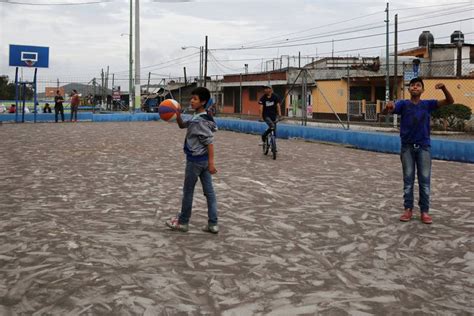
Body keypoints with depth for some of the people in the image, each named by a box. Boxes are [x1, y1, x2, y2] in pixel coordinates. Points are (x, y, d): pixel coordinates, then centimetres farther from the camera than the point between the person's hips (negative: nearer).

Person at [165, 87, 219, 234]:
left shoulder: (201, 120, -20)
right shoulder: (196, 118, 9)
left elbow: (210, 142, -22)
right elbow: (182, 125, 19)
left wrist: (211, 163, -23)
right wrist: (178, 115, -2)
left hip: (195, 160, -9)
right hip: (203, 160, 9)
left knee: (188, 191, 5)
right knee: (209, 191, 7)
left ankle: (183, 222, 18)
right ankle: (213, 224, 10)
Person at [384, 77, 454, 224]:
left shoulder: (428, 104, 0)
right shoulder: (403, 104, -2)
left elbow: (450, 101, -4)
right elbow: (389, 110, -18)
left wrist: (443, 88, -23)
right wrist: (389, 106, -44)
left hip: (424, 147, 1)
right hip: (407, 147, 0)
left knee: (424, 179, 2)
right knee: (408, 179, 5)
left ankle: (424, 211, 8)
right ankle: (408, 209, 13)